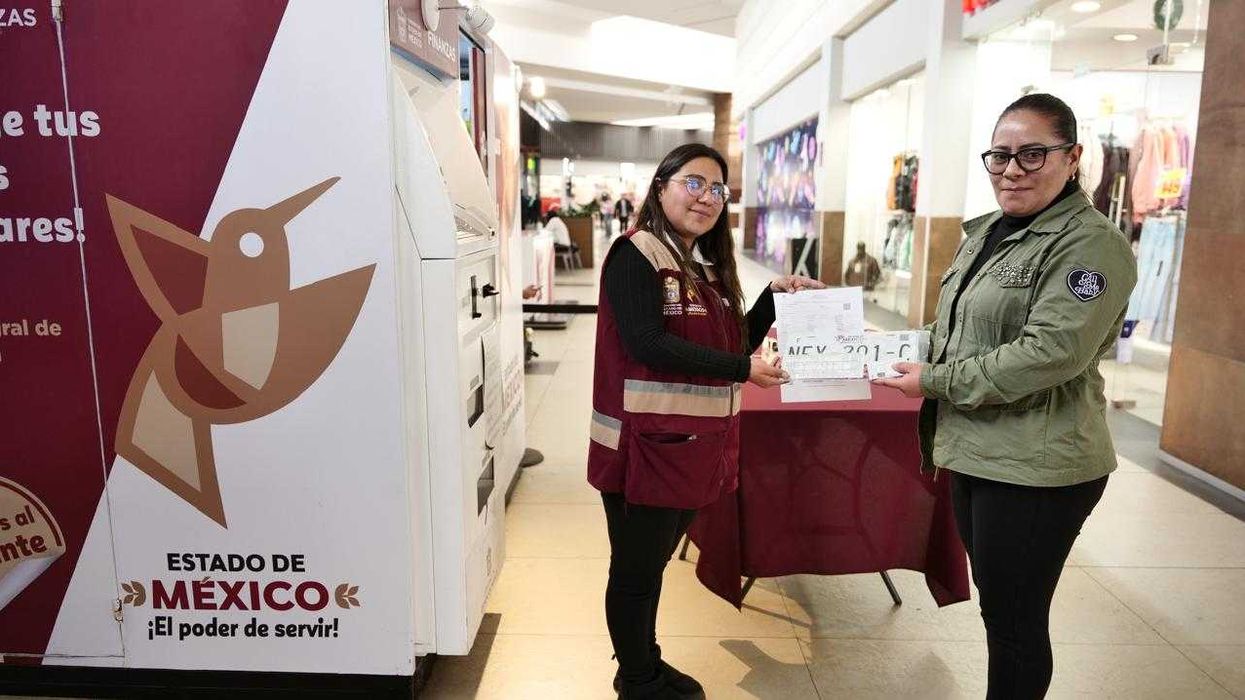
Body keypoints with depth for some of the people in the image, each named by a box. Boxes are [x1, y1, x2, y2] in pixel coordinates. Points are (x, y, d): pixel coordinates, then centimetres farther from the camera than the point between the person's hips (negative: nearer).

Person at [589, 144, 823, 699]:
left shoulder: (706, 266, 14)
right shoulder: (636, 254, -12)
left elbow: (734, 345, 14)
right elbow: (647, 344, -24)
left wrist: (775, 296, 2)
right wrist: (742, 369, -22)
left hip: (692, 445, 9)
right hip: (644, 447, -8)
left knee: (654, 564, 22)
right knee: (636, 571, 8)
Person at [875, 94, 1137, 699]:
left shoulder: (1091, 245, -15)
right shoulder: (986, 231, 11)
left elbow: (1050, 353, -25)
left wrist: (934, 382, -19)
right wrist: (908, 351, 4)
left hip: (1035, 469, -8)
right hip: (974, 452, 8)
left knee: (1014, 620, 7)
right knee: (995, 603, 22)